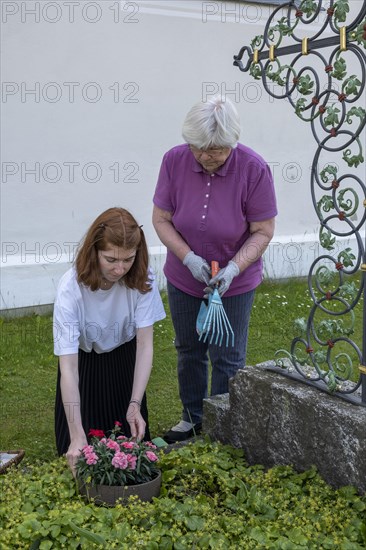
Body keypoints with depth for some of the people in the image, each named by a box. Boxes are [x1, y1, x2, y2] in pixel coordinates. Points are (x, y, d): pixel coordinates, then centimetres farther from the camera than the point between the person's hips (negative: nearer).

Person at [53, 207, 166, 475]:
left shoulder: (143, 279, -26)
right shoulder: (72, 287, -34)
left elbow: (145, 345, -21)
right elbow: (68, 367, -34)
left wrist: (135, 405, -31)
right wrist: (77, 437, -39)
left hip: (124, 358, 2)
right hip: (84, 360, -2)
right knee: (82, 453, -3)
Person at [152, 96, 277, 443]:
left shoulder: (254, 169, -21)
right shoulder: (174, 160, -14)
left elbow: (263, 231, -14)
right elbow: (161, 219, -8)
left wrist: (233, 268, -27)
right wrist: (190, 258, -21)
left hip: (234, 283, -3)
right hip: (183, 278, 3)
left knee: (227, 359, 6)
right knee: (188, 350, 17)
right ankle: (193, 418, 38)